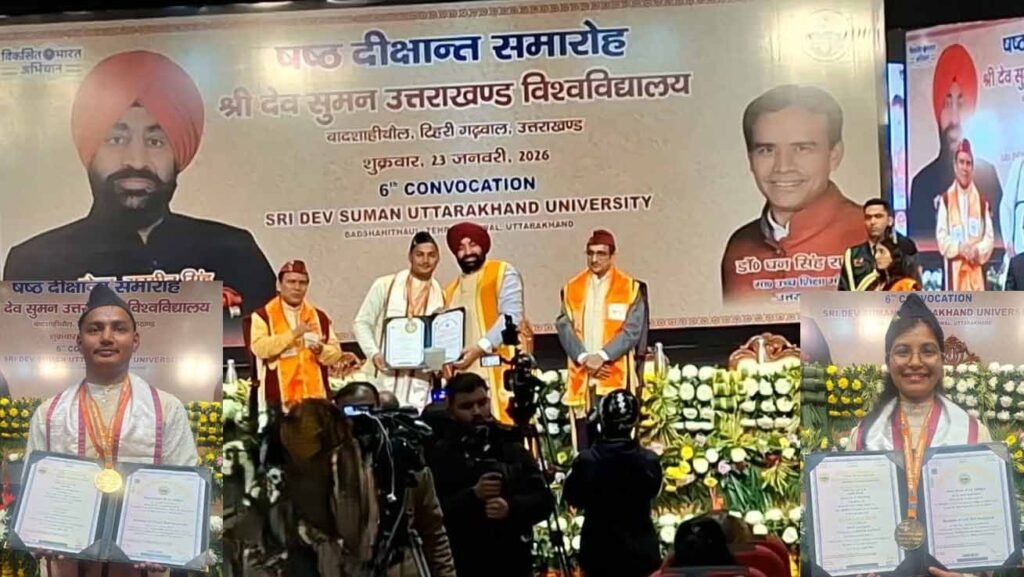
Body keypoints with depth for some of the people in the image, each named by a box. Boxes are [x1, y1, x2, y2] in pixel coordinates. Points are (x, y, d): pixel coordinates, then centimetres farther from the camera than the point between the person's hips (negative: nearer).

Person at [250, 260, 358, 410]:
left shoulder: (320, 317, 15)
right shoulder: (263, 315, 4)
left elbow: (336, 354, 13)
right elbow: (259, 348, -12)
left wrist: (321, 350, -9)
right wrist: (293, 334, -16)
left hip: (315, 396, 4)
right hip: (279, 397, -3)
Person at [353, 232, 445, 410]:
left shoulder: (440, 297, 9)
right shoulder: (384, 286, 2)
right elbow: (362, 323, 4)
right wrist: (374, 354, -11)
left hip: (419, 384, 2)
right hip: (385, 379, -2)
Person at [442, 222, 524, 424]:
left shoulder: (502, 272, 6)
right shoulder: (451, 289, 24)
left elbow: (511, 316, -7)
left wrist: (480, 348, -16)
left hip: (497, 371, -6)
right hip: (462, 374, 6)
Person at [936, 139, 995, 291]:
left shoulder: (982, 200, 9)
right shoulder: (945, 199, 3)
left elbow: (989, 236, 5)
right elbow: (941, 237, -1)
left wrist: (978, 251, -12)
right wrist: (959, 247, -16)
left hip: (977, 270, 2)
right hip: (955, 269, -2)